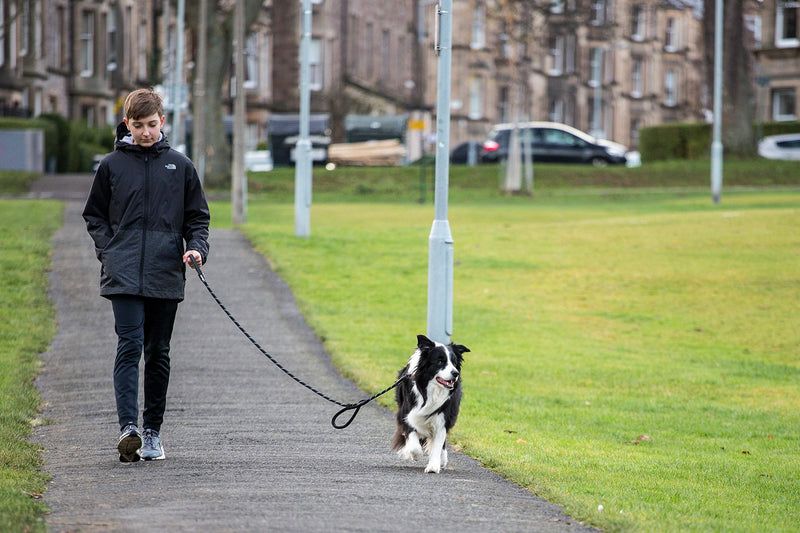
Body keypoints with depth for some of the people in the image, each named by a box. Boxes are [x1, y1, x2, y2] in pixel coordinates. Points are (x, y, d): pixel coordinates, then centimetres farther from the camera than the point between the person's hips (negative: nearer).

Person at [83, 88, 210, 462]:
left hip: (166, 276, 2)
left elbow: (197, 217, 14)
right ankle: (128, 427, -23)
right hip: (124, 276, -1)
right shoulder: (111, 165, 7)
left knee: (158, 353, 7)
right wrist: (108, 250, -1)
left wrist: (197, 248, -4)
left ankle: (153, 431, 15)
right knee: (129, 347, -13)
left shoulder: (180, 165, 9)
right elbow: (94, 216, 15)